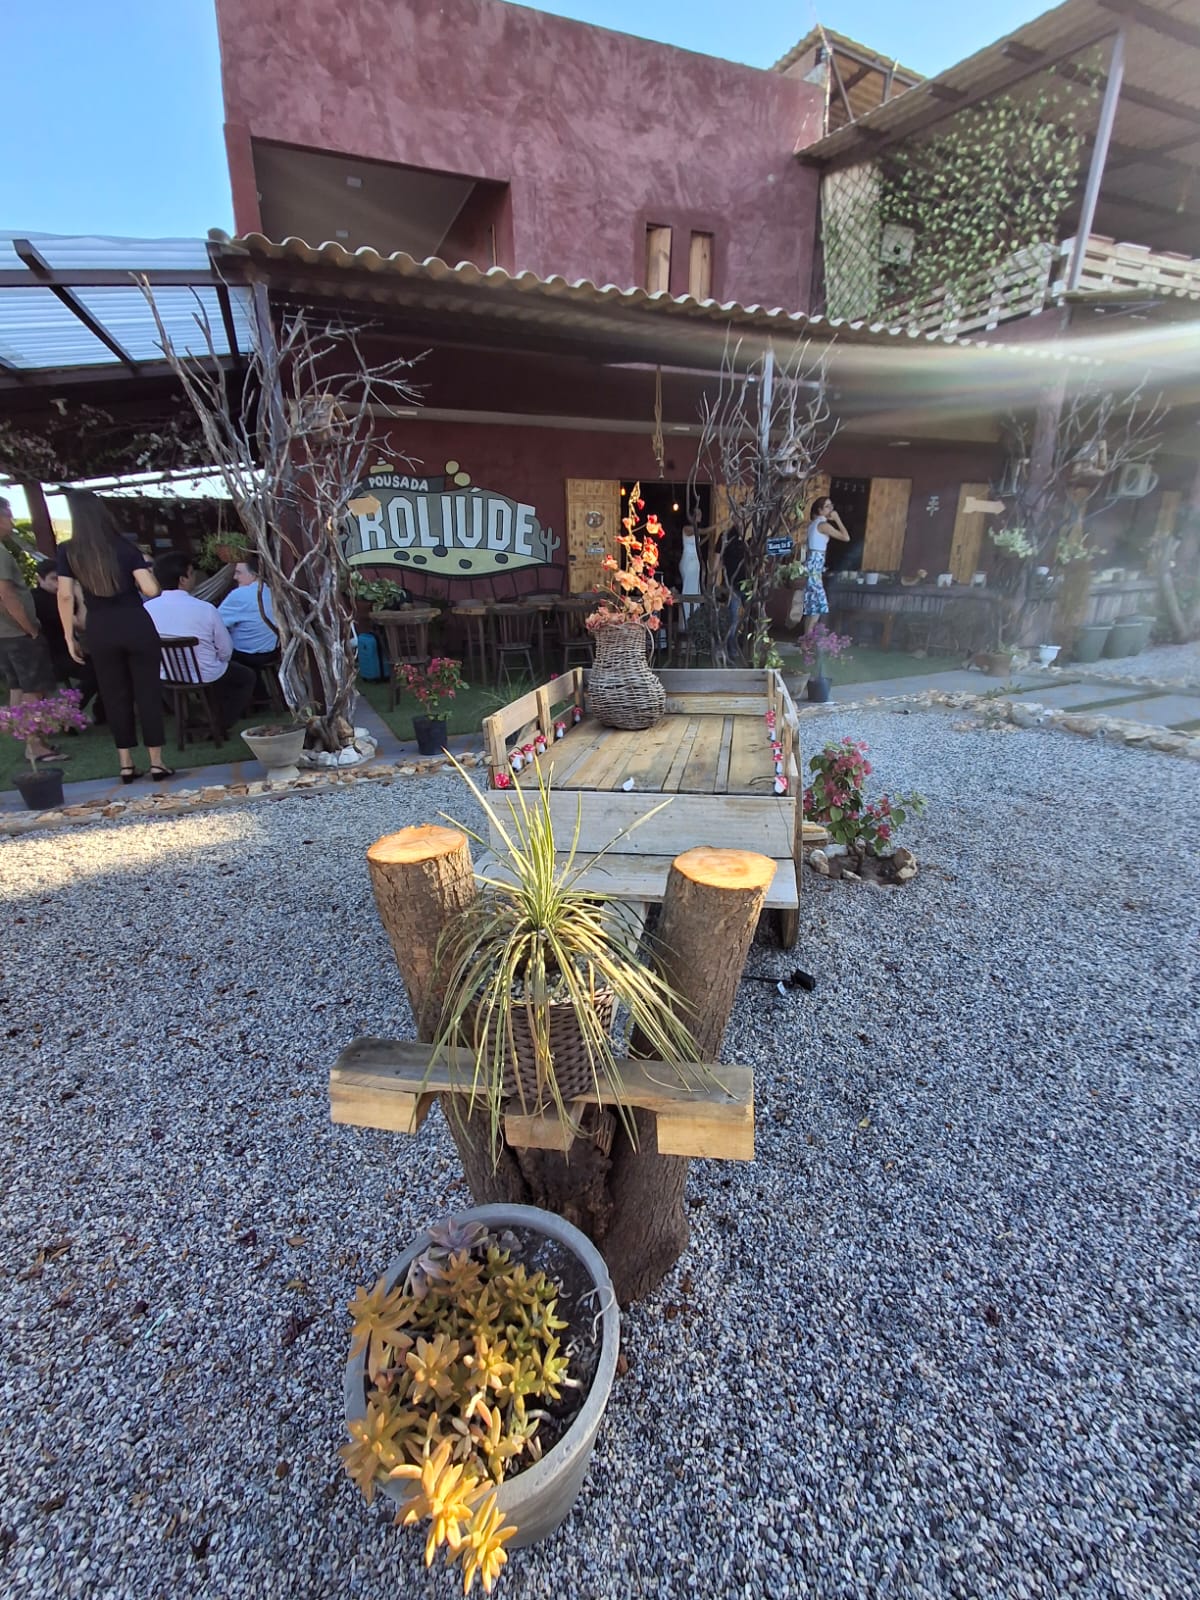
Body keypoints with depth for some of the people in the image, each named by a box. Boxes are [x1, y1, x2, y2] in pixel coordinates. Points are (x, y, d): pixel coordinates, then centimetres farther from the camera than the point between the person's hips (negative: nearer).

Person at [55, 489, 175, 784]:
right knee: (148, 692, 3)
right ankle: (157, 762, 2)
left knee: (115, 696, 10)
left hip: (100, 631, 1)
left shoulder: (68, 551, 1)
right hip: (136, 626, -1)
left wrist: (70, 636, 6)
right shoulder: (125, 547, 0)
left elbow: (65, 596, -2)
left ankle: (126, 765, 13)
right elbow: (151, 590, -8)